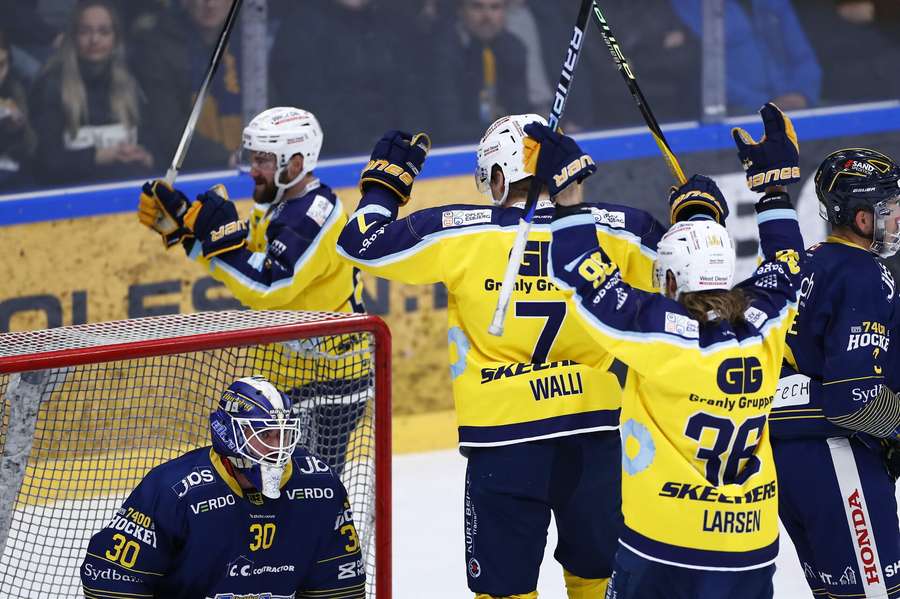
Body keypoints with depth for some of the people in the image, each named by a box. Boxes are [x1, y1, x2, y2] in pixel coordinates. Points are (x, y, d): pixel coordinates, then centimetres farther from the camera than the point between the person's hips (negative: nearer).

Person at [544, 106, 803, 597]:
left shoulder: (660, 331, -15)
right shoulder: (763, 327, -1)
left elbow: (586, 274, -11)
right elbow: (784, 269, 19)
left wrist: (566, 191, -4)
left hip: (664, 544, -5)